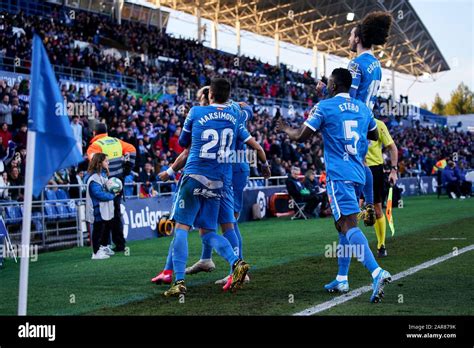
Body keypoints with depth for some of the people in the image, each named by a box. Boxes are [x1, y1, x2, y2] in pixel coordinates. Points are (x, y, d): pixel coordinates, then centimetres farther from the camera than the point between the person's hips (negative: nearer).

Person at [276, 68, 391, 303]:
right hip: (358, 174, 7)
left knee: (349, 225, -16)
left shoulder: (324, 107, -3)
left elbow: (301, 136, -3)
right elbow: (374, 136, 29)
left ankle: (377, 273, -33)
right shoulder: (363, 108, 14)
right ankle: (342, 279, 22)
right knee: (342, 225, 18)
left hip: (339, 175, -7)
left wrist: (285, 129, 17)